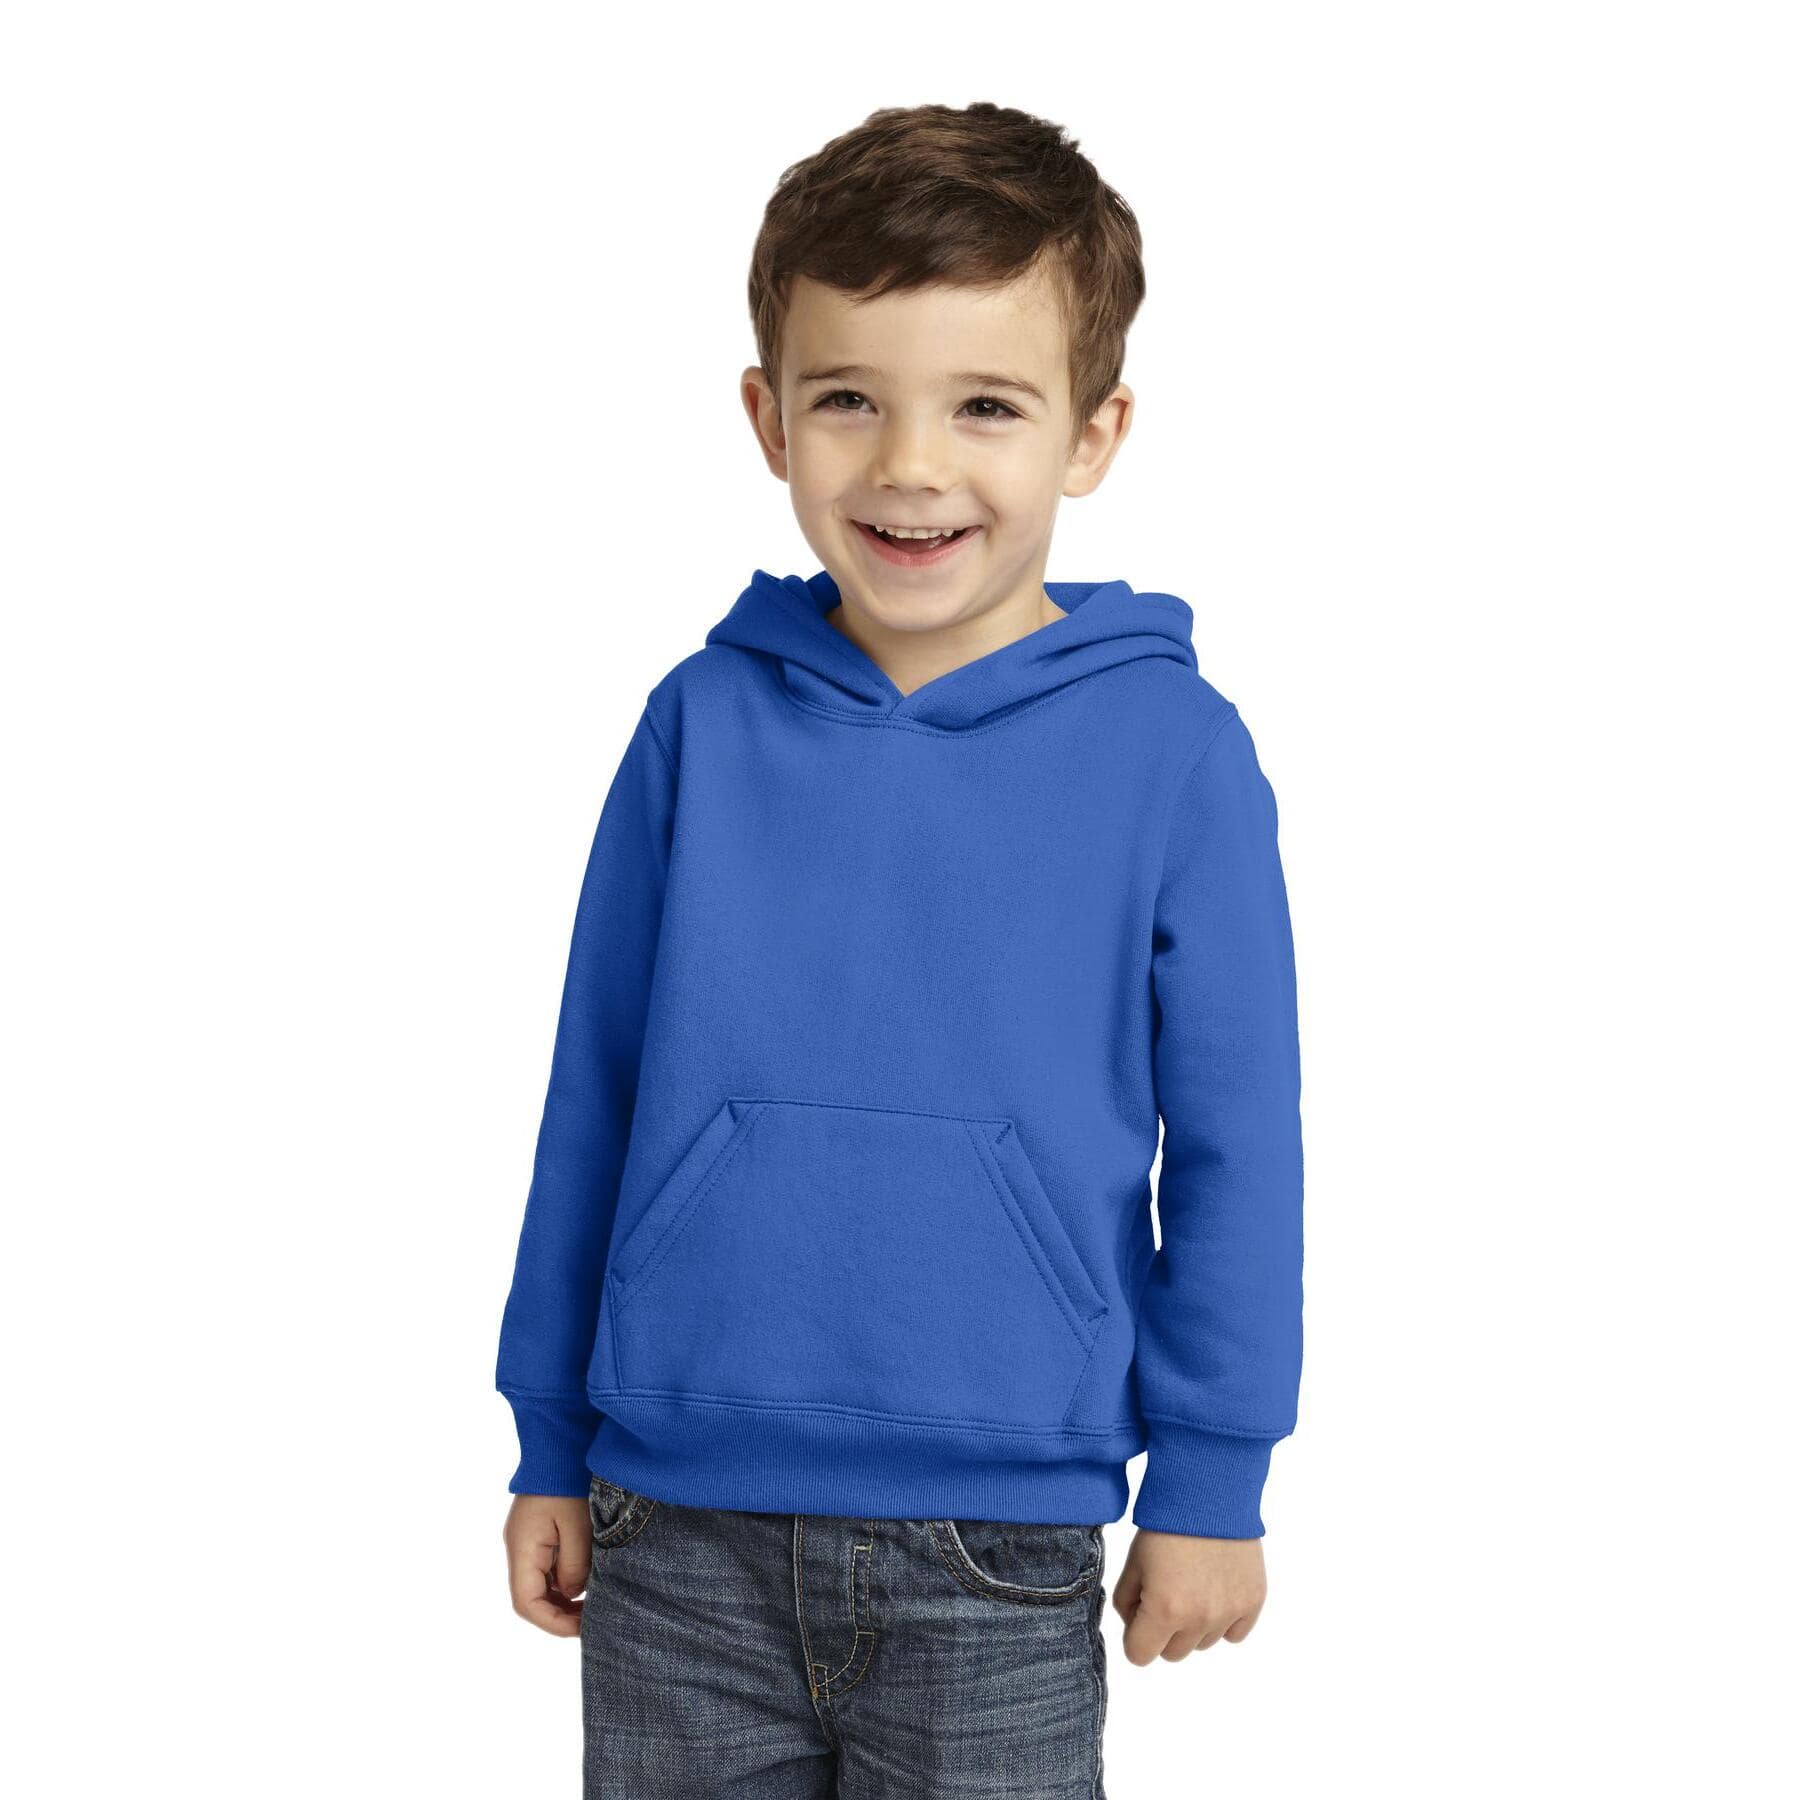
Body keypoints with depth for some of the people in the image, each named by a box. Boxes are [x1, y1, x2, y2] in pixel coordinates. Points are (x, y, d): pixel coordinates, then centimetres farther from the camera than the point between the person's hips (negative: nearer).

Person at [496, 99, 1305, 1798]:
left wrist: (1210, 1482, 2)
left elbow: (1234, 1148, -1)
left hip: (998, 1554, -1)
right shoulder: (704, 725, -2)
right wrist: (550, 1448, 10)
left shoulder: (1173, 753, -7)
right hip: (678, 1541, 2)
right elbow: (595, 1093, 6)